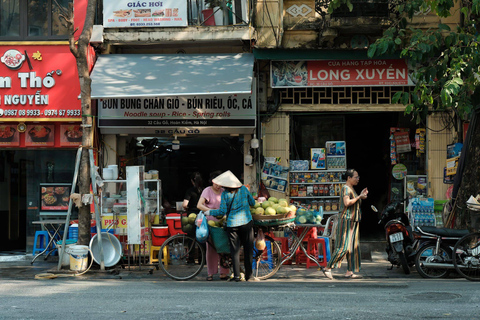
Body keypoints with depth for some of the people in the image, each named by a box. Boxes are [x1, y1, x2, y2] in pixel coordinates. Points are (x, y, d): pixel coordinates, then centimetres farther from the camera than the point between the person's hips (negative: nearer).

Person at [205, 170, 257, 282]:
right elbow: (252, 203, 10)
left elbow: (222, 211, -8)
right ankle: (248, 275, 11)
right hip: (246, 222, 2)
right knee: (248, 249, 8)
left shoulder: (225, 194, -7)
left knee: (235, 250, 4)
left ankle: (237, 276, 0)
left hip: (232, 224, -2)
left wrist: (210, 212, 7)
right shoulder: (244, 189, 2)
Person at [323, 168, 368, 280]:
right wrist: (359, 197, -14)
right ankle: (328, 268, -9)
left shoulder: (351, 189, 19)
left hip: (353, 221, 10)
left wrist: (361, 195, 15)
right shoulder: (346, 188, -11)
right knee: (343, 247, -12)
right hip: (346, 220, -10)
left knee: (353, 247, 7)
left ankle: (349, 272, 8)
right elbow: (347, 203, -24)